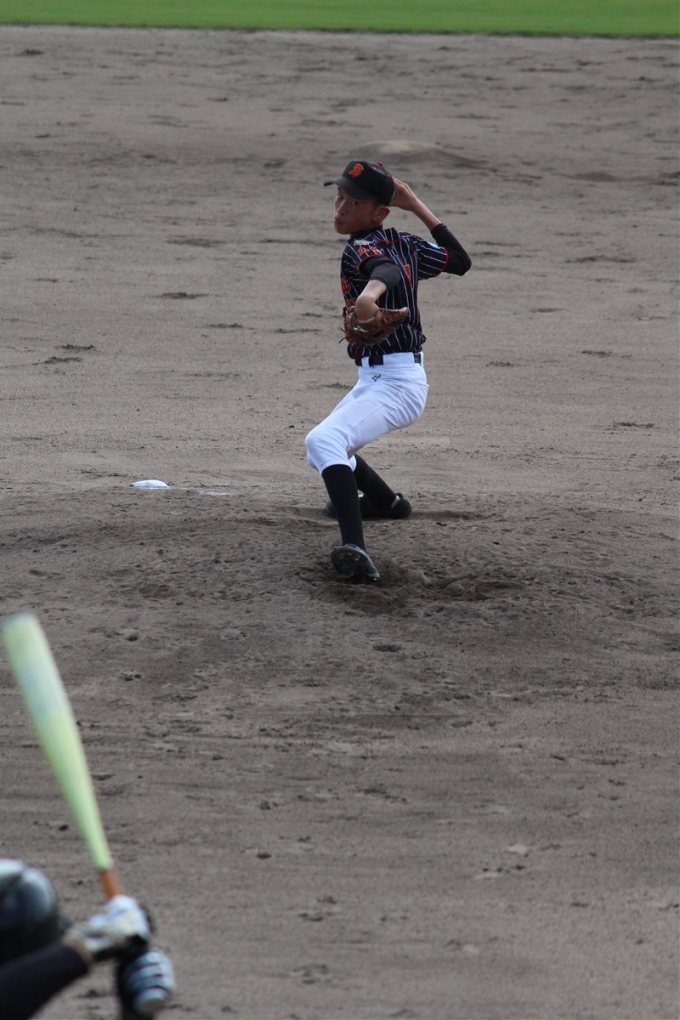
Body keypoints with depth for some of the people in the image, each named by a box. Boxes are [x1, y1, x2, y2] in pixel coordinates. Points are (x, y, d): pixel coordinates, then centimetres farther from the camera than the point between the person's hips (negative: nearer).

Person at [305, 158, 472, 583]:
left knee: (322, 441, -34)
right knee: (328, 446, 33)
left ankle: (356, 550, -50)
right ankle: (385, 500, 57)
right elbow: (460, 260, 22)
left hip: (394, 384, -10)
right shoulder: (404, 243, 10)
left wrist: (370, 292, -61)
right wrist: (417, 207, 24)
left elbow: (388, 269, -38)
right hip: (377, 378, 10)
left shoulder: (361, 249, -14)